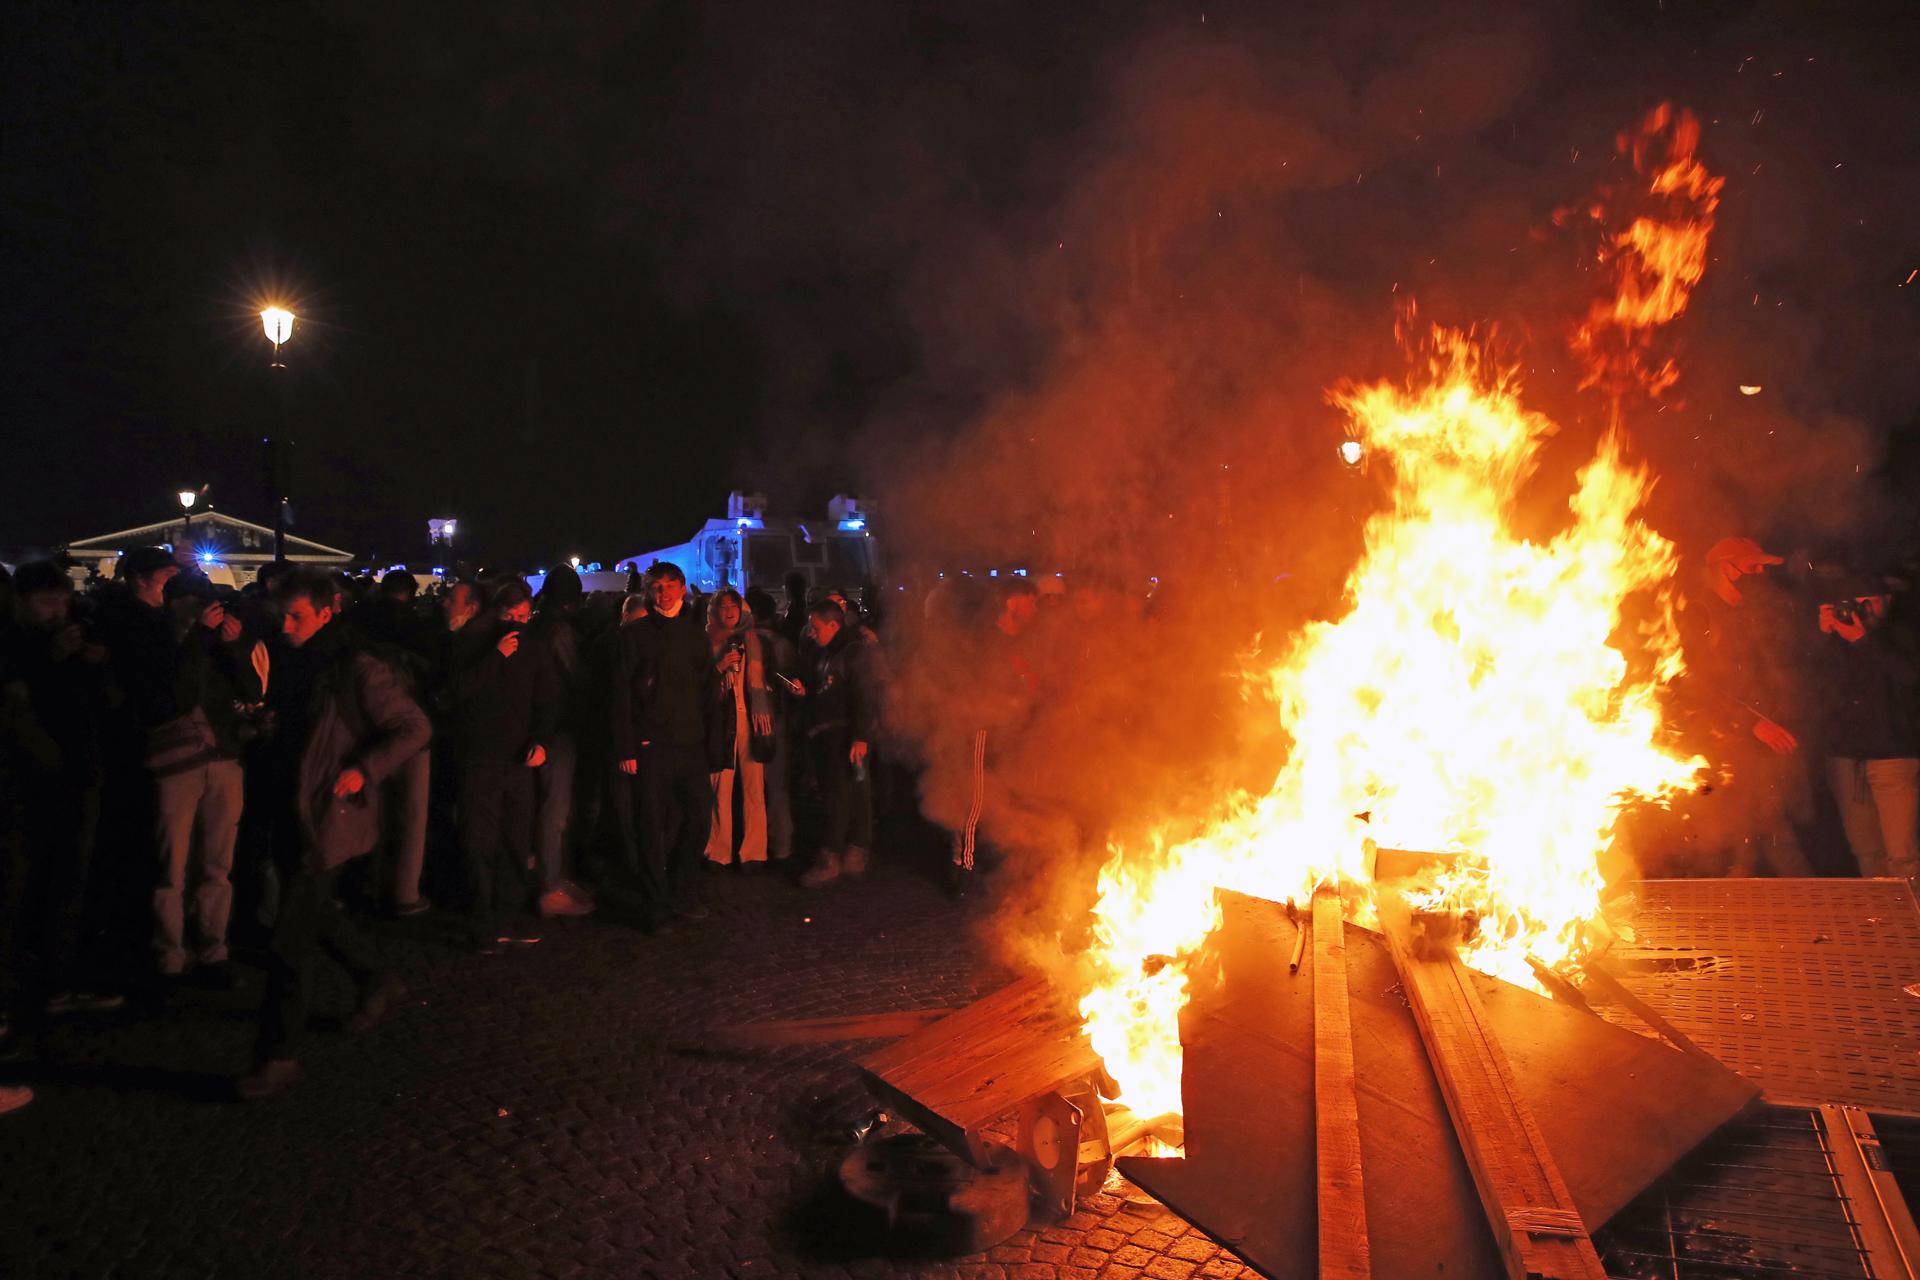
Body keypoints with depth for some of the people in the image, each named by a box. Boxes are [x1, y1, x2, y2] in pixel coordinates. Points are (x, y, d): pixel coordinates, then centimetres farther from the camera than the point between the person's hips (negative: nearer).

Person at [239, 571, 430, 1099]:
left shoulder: (357, 670, -16)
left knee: (290, 942, -4)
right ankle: (377, 984, 41)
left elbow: (414, 727, -14)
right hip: (293, 813, 9)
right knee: (314, 912, 22)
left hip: (328, 818, -9)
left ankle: (279, 1057, 7)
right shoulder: (293, 665, 8)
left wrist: (364, 771, -21)